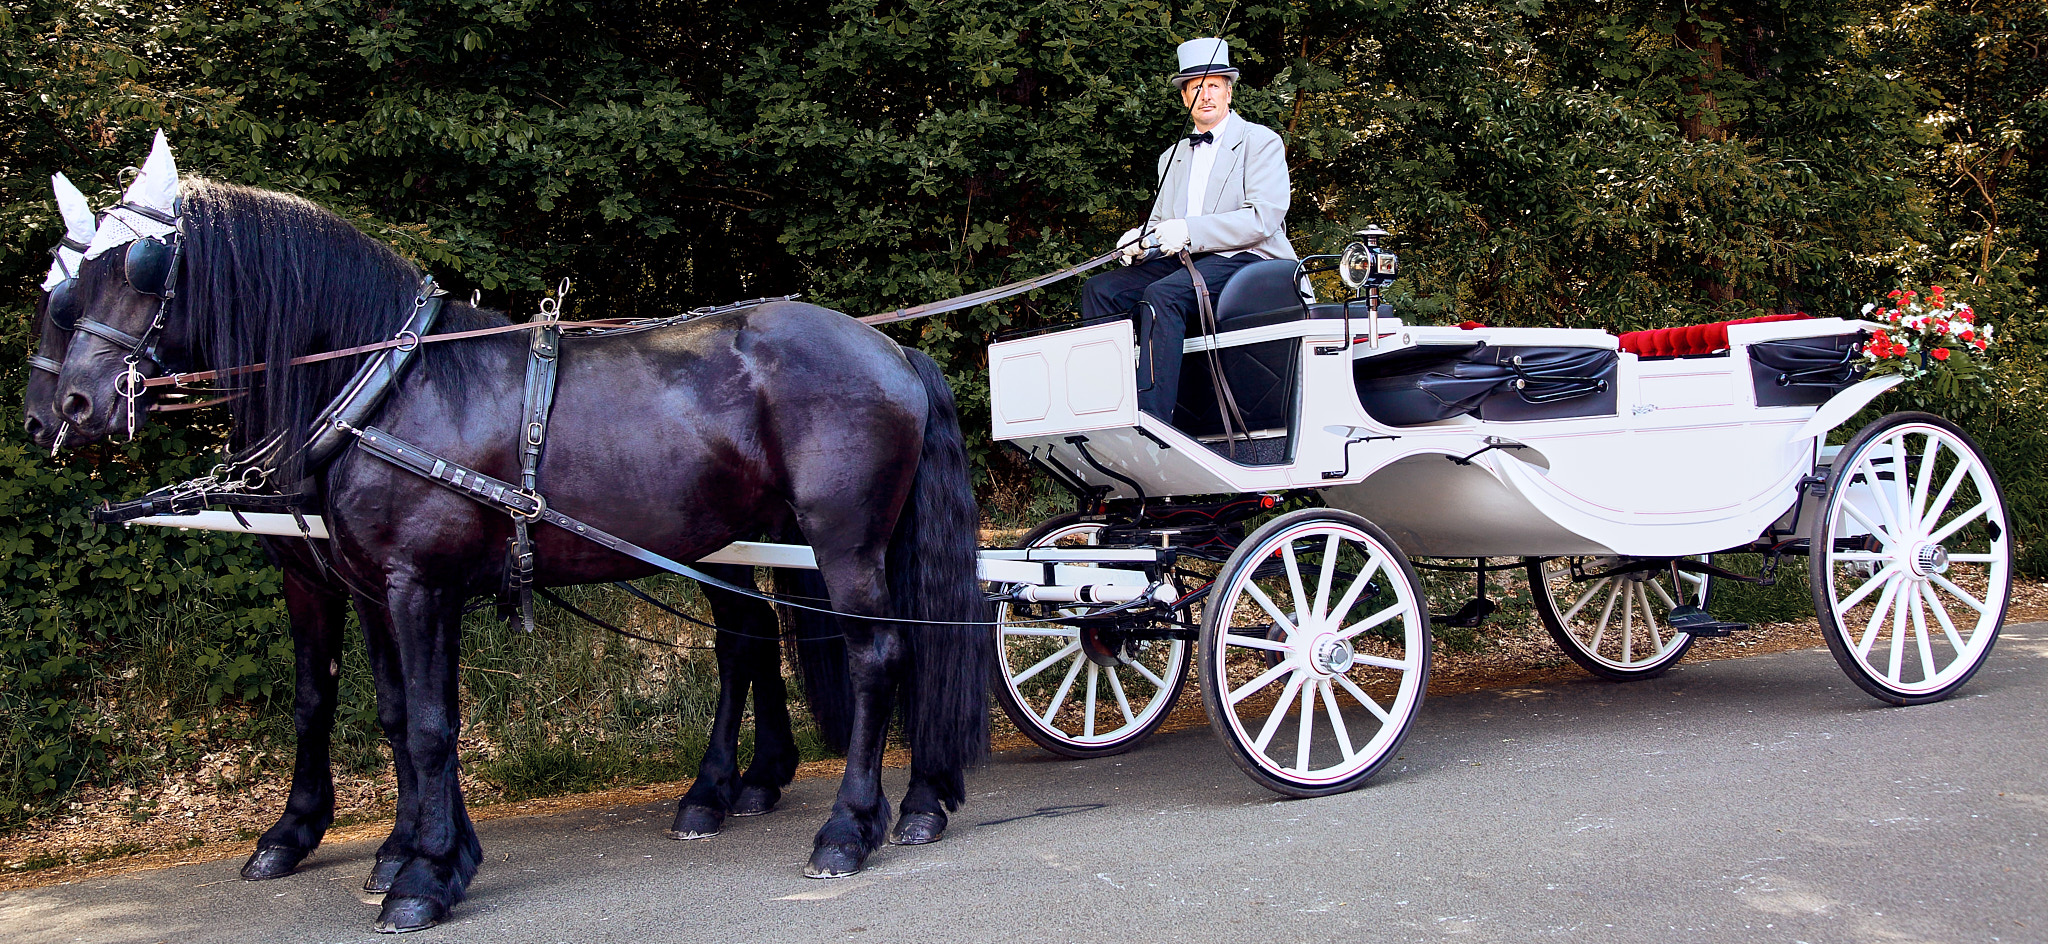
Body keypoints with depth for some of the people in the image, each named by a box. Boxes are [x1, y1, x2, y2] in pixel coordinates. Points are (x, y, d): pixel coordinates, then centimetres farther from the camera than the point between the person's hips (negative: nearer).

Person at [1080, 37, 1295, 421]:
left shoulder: (1261, 142, 3)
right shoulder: (1172, 157, 25)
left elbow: (1264, 218, -11)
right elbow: (1160, 221, 21)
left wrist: (1189, 231, -21)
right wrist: (1140, 239, -5)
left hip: (1245, 259, -7)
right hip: (1183, 261, 7)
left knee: (1160, 296, -33)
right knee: (1099, 290, -14)